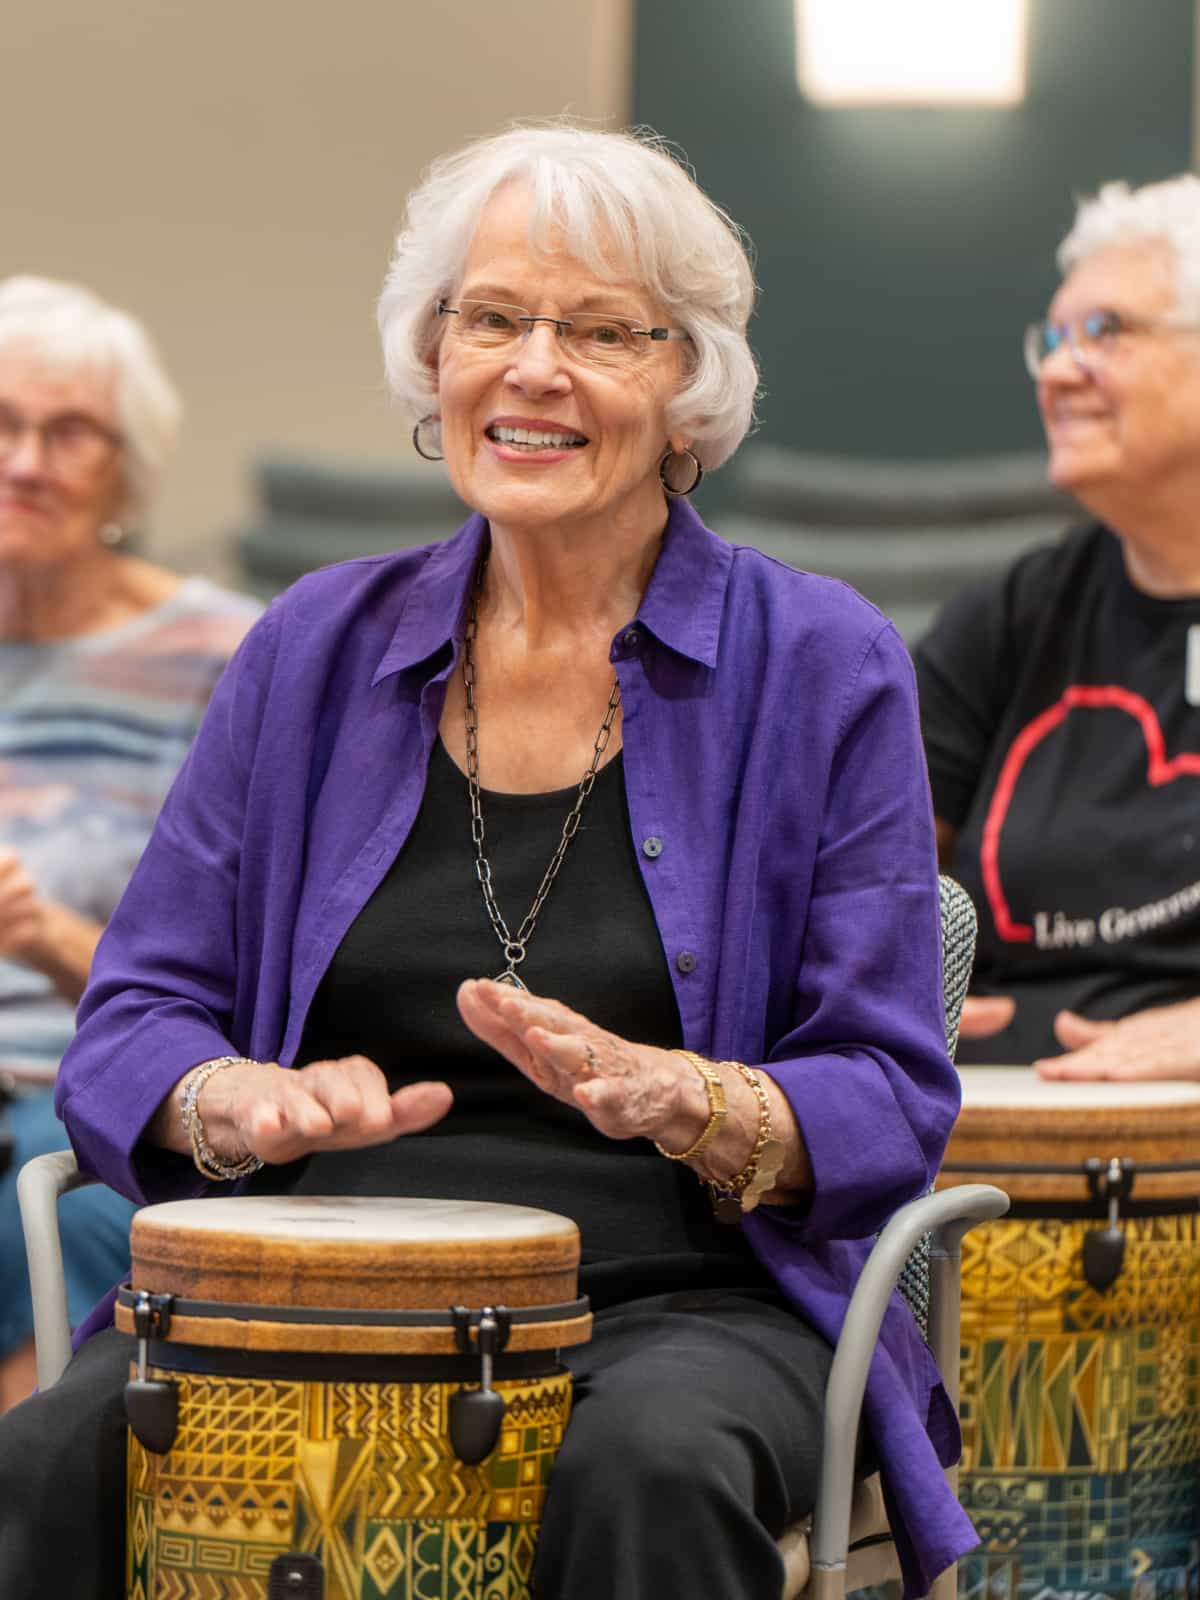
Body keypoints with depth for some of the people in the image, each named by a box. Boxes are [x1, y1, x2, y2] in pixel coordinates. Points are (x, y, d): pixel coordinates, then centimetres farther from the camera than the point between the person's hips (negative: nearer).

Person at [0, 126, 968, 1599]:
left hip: (682, 1299, -2)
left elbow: (888, 1107, -2)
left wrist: (671, 1099, -23)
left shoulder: (819, 667, 3)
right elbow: (132, 1026, 9)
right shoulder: (317, 648, 11)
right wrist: (244, 1104, -15)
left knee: (650, 1467, -37)